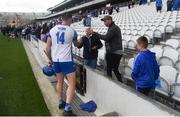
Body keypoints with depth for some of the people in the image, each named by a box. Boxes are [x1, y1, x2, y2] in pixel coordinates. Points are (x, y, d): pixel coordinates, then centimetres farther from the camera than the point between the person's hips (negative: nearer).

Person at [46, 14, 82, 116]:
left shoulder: (52, 30, 5)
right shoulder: (72, 31, -4)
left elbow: (48, 47, 6)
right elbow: (77, 45, 15)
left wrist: (50, 59, 20)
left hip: (56, 60, 5)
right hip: (67, 60, -5)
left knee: (60, 82, 21)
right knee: (72, 84, 0)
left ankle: (61, 102, 33)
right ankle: (67, 109, -6)